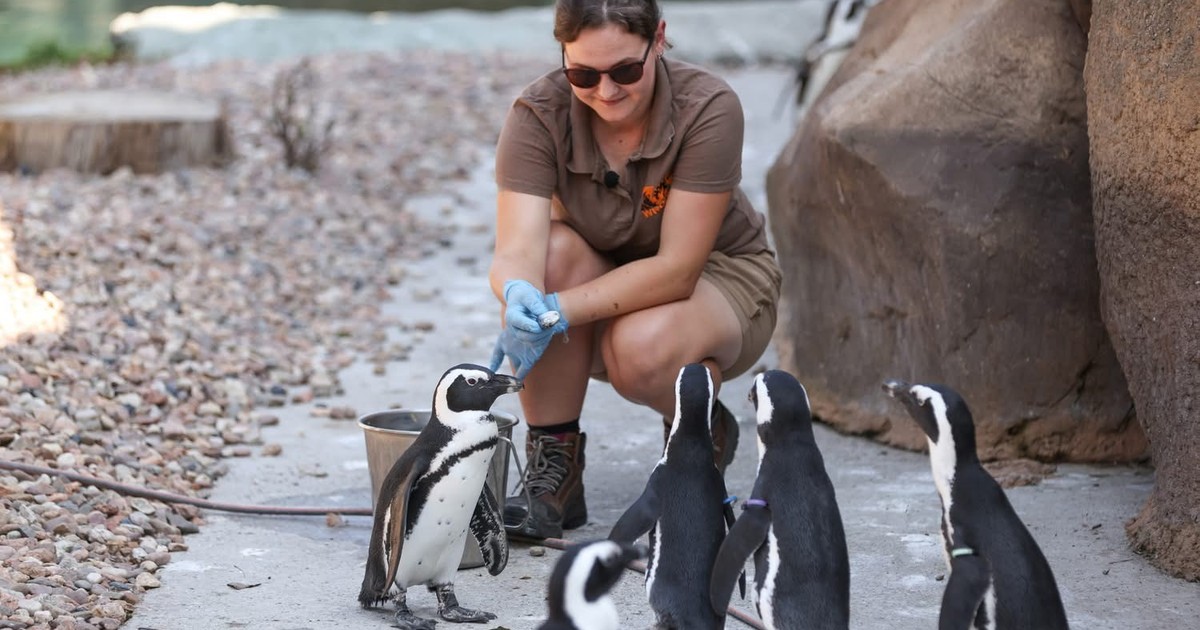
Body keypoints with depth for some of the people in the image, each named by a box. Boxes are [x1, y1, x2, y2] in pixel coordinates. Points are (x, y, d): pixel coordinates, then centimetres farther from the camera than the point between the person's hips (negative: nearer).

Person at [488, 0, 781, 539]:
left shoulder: (708, 108, -27)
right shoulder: (537, 116, -20)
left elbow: (677, 268, -29)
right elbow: (516, 252, -30)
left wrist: (560, 311, -40)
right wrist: (519, 297, -55)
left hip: (720, 278, -3)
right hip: (602, 283, 3)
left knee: (640, 348, -35)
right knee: (554, 252, -31)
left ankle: (706, 431, 2)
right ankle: (552, 468, -17)